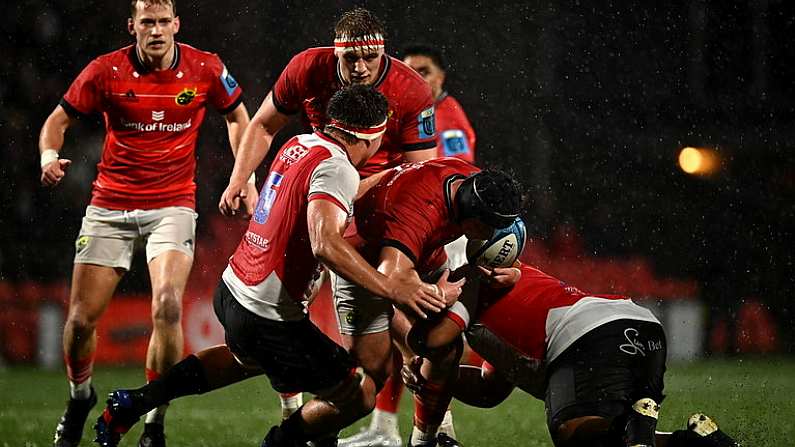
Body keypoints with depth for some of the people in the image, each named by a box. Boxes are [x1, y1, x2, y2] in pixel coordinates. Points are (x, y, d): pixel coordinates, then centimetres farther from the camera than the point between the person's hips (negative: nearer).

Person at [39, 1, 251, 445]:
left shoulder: (206, 69, -5)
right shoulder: (106, 71, -7)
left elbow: (237, 116, 12)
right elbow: (59, 119, 3)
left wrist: (245, 176, 3)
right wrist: (50, 155, -18)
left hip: (173, 205, -1)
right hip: (110, 207, 1)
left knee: (167, 306, -24)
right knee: (81, 319, 0)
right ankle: (80, 396, 32)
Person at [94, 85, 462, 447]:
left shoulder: (299, 144, 6)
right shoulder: (337, 169, -20)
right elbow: (325, 244, -34)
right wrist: (390, 288, -35)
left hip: (230, 291, 9)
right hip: (268, 319, -9)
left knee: (248, 357, 40)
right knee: (358, 395, 2)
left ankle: (133, 403, 36)